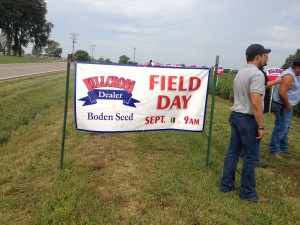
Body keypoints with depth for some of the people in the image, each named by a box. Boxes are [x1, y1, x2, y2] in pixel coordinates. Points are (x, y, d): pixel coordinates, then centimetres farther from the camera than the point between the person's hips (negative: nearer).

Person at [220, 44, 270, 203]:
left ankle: (227, 184, 24)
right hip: (248, 119, -9)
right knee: (251, 157, 2)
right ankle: (248, 192, 13)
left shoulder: (240, 73, 13)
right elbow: (255, 103, -24)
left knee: (233, 152, 14)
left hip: (235, 116, 9)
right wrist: (261, 126, -20)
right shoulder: (257, 74, -17)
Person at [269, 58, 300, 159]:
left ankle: (284, 148, 33)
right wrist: (287, 105, -19)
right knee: (280, 129, -3)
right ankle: (274, 150, 7)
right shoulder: (289, 76, -22)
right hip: (283, 107, -11)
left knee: (285, 129, 20)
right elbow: (282, 93, -31)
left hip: (287, 106, 11)